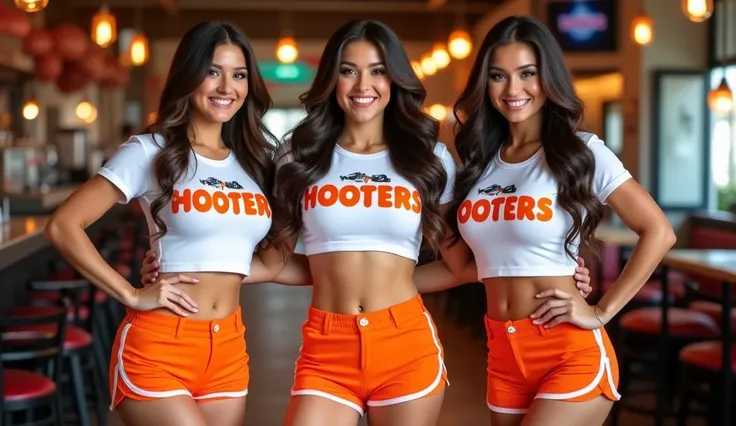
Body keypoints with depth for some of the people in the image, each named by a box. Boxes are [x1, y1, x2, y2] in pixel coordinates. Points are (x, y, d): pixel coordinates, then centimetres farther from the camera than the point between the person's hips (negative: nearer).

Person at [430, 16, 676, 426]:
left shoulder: (580, 153, -6)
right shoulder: (478, 162, 10)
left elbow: (658, 232, -9)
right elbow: (462, 262, 10)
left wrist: (602, 312, -12)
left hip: (571, 353, -5)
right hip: (502, 354, 6)